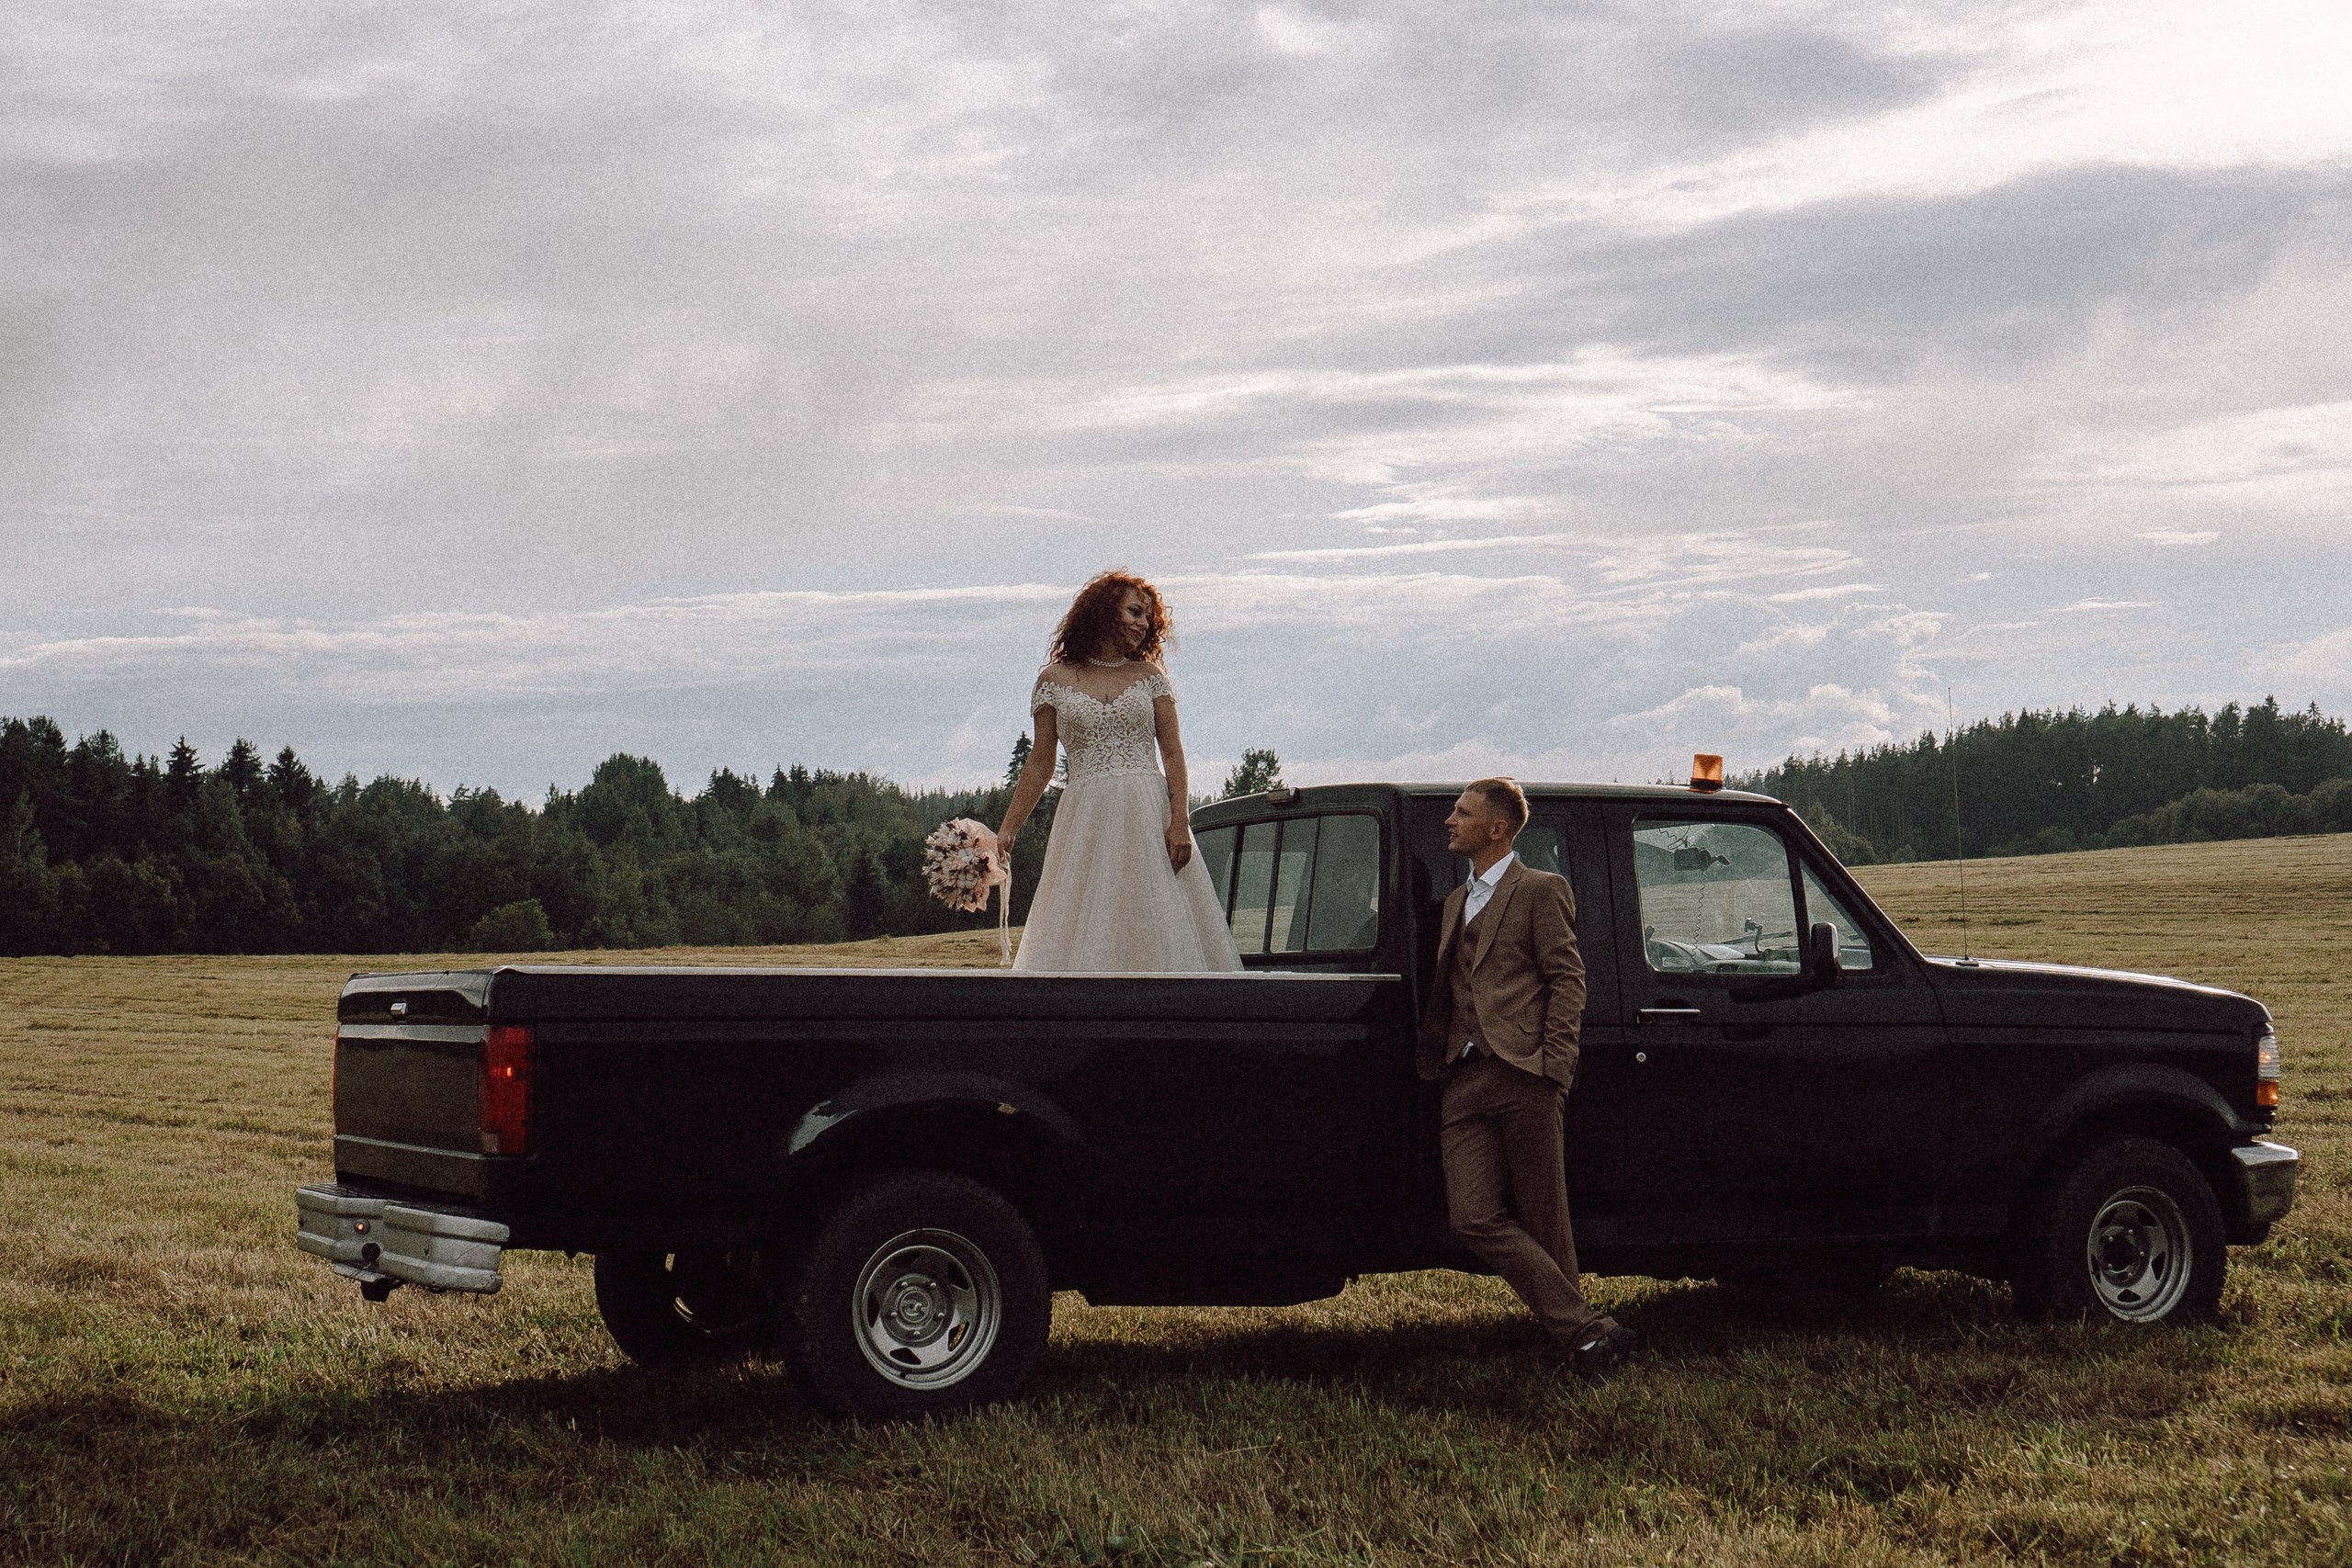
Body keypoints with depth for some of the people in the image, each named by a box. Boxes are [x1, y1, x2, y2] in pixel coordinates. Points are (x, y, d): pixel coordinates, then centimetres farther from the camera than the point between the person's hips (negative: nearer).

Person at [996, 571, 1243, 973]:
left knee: (1157, 931, -4)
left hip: (1150, 814, 1)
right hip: (1086, 816, 0)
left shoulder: (1149, 676, 10)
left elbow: (1173, 753, 4)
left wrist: (1179, 821, -9)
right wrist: (1008, 829, 8)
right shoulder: (1055, 679, 8)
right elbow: (1040, 762, 12)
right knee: (1080, 933, -6)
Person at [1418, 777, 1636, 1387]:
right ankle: (1587, 1334, -9)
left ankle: (1578, 1337, 10)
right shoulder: (1456, 903, 26)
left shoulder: (1540, 891, 3)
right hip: (1463, 1082, 6)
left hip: (1523, 1078, -6)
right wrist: (1431, 1059, 17)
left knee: (1542, 1223, -3)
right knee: (1473, 1217, -9)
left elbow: (1566, 978, -3)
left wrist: (1552, 1062, -12)